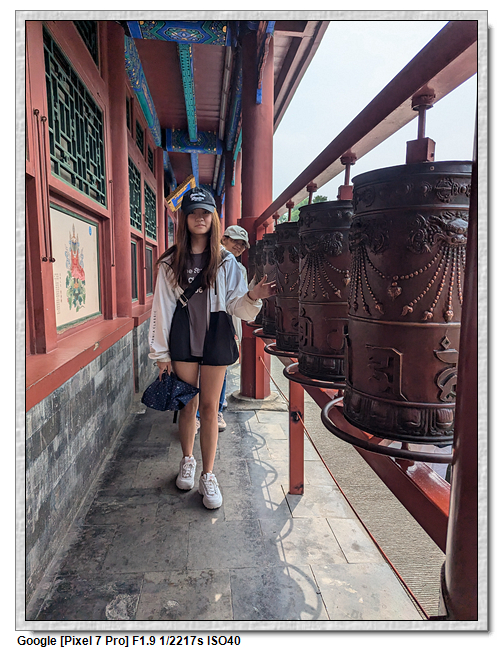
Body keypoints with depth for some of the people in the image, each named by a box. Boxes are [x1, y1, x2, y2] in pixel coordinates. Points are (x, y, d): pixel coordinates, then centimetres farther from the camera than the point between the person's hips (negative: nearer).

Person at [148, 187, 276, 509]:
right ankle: (188, 460, 35)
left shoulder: (226, 261, 2)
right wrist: (161, 353, -1)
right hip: (183, 337, 1)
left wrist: (254, 296, -22)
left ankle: (208, 474, 19)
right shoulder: (171, 262, 2)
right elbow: (162, 307, 1)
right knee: (188, 404, 11)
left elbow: (235, 305, 0)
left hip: (216, 337, -1)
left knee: (209, 407, 5)